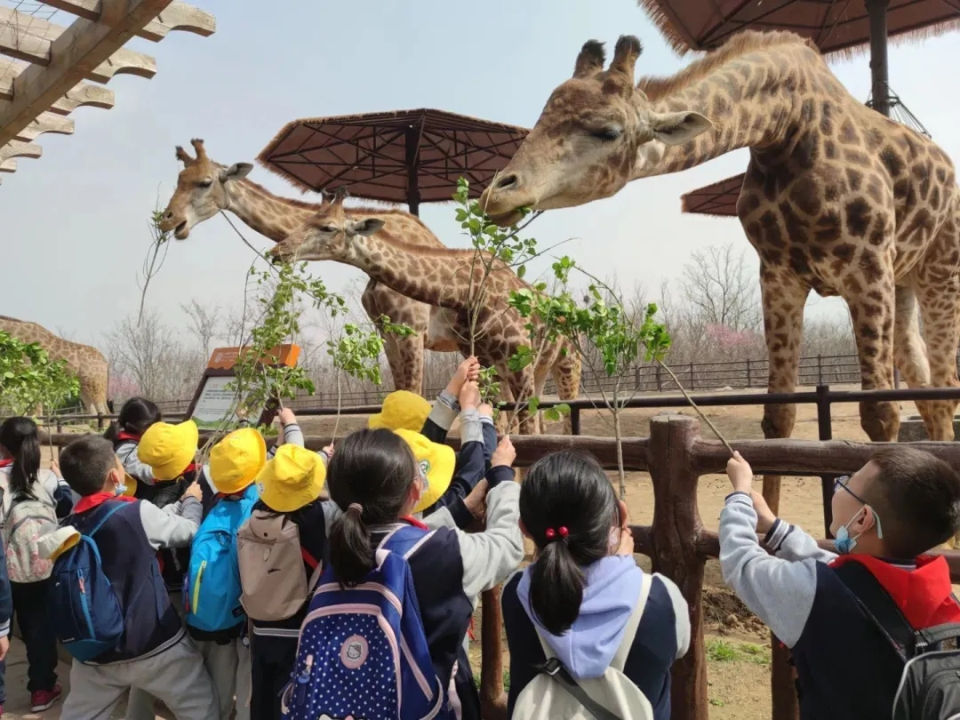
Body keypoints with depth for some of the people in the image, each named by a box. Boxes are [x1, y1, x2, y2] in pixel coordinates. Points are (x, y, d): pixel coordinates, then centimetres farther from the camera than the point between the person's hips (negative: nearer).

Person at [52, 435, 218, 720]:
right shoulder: (137, 513, -19)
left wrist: (180, 503, 18)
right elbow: (188, 531, -2)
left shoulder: (68, 530, -1)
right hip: (156, 646, -5)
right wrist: (192, 501, 17)